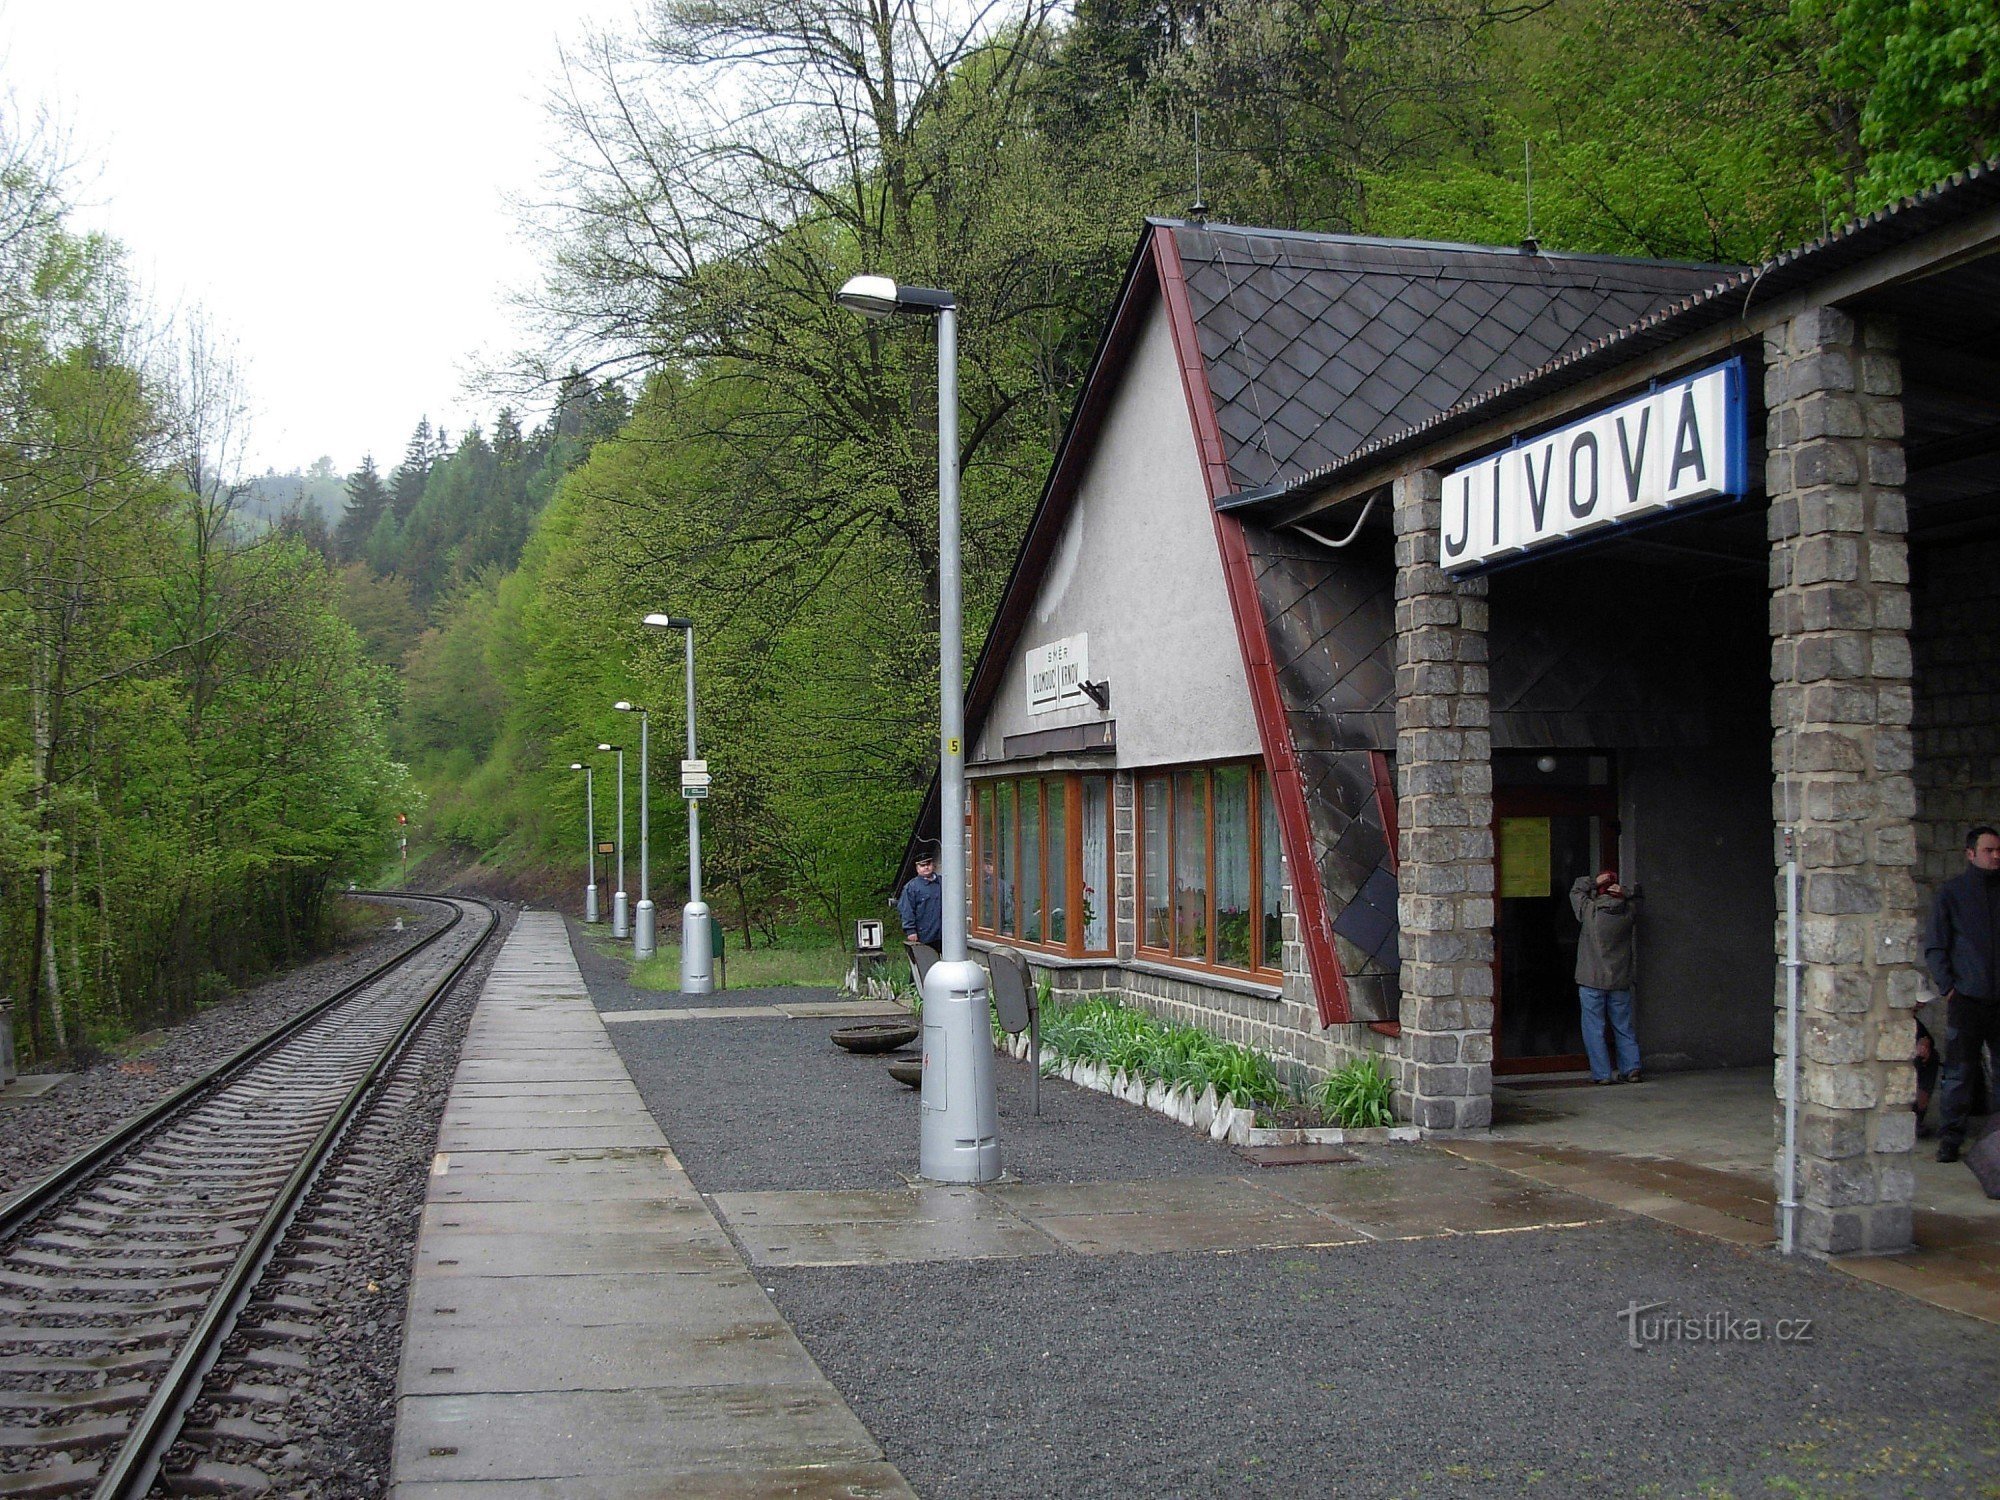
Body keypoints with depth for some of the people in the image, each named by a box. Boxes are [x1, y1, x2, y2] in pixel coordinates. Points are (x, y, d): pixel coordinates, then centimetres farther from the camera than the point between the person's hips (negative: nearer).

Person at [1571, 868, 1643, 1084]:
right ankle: (1631, 1068, 11)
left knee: (1594, 1028, 2)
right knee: (1623, 1027, 14)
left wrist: (1594, 881, -4)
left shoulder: (1590, 911, -10)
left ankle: (1602, 1073, 0)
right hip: (1620, 980, 3)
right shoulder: (1628, 912, -4)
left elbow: (1576, 890, 6)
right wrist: (1625, 893, -3)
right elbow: (1635, 896, 16)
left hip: (1592, 981, -3)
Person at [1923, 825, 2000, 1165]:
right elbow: (1934, 948, 3)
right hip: (1966, 997, -2)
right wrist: (1947, 986, -6)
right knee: (1959, 1073, -2)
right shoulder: (1951, 892, 2)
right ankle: (1950, 1139, 5)